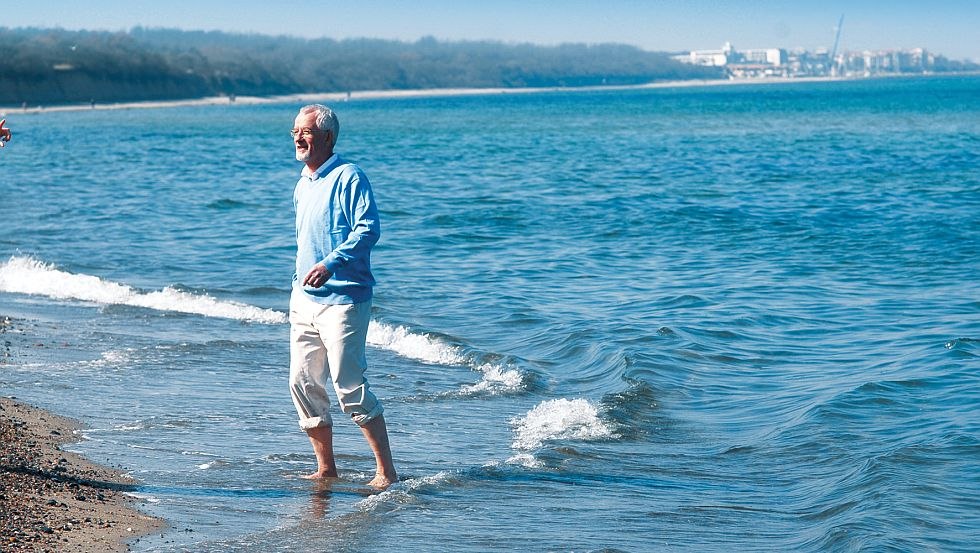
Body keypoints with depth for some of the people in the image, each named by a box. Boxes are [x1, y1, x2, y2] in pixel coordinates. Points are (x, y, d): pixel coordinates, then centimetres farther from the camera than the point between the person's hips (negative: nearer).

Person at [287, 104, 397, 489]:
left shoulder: (348, 177, -9)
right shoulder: (303, 185, 17)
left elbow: (368, 229, -18)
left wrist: (331, 263, -27)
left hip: (342, 299, -9)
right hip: (304, 299, 9)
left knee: (349, 386, -13)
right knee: (303, 384, 6)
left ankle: (386, 472, -6)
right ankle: (326, 468, 17)